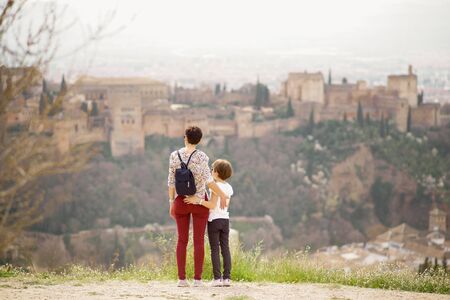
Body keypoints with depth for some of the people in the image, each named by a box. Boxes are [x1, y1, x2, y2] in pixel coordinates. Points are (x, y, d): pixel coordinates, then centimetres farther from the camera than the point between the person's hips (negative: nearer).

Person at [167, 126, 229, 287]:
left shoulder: (175, 156, -2)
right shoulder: (201, 157, -11)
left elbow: (171, 181, 0)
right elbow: (208, 180, -20)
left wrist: (171, 203, 7)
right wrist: (222, 194, -9)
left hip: (181, 201, 2)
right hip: (199, 202, -2)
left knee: (182, 240, 7)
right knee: (199, 240, 2)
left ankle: (181, 278, 1)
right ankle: (197, 279, -2)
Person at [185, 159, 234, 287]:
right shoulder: (229, 188, 8)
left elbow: (212, 205, -18)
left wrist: (198, 200, -21)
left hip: (214, 220, -6)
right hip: (225, 219, 6)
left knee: (215, 249, -3)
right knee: (225, 248, 6)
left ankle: (217, 278, -7)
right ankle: (227, 277, 3)